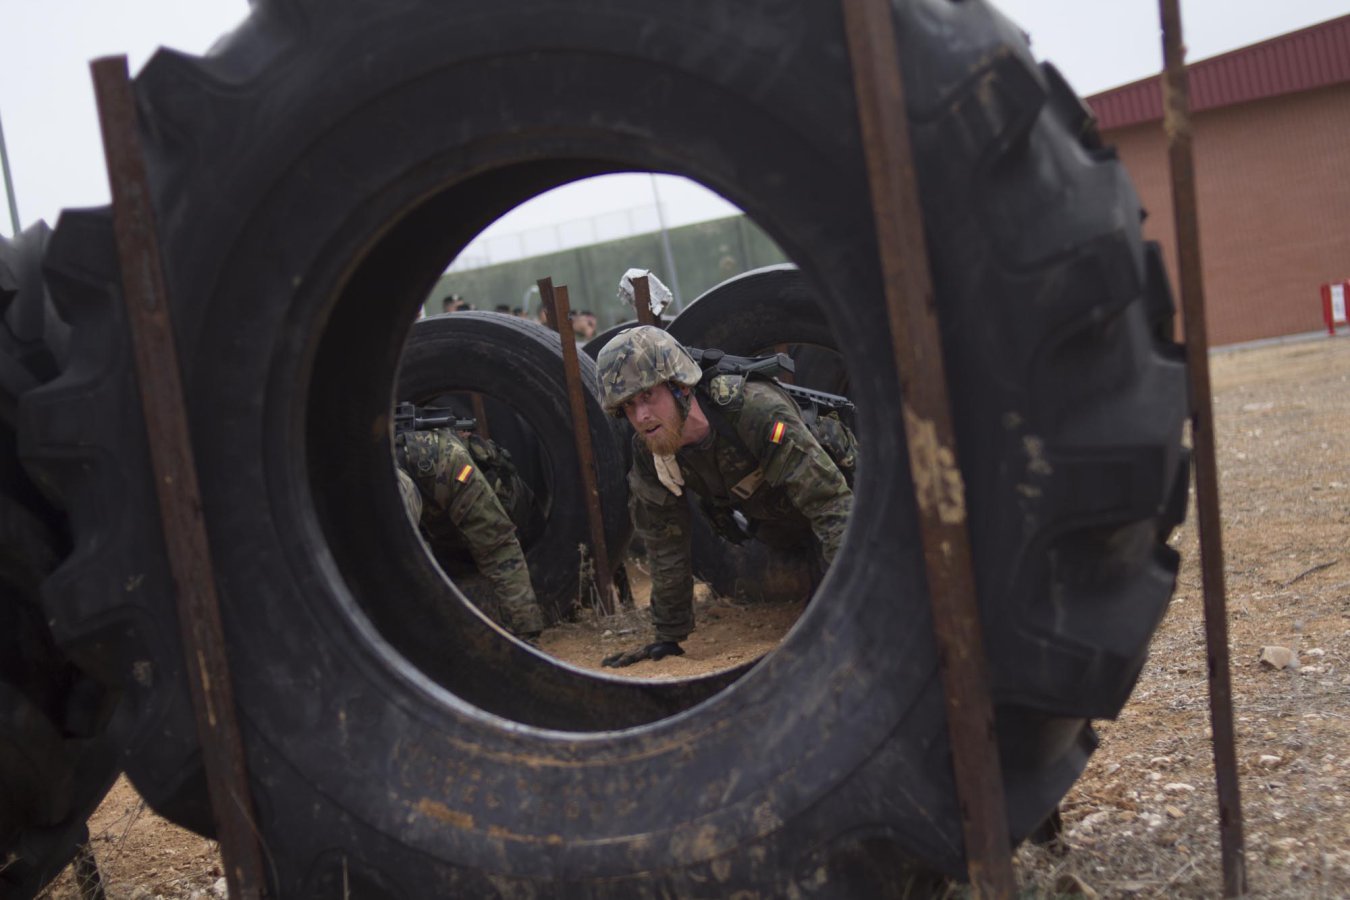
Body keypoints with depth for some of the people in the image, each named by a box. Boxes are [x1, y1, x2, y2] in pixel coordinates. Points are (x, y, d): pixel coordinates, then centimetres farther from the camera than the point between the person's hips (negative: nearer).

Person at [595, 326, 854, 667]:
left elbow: (832, 502, -40)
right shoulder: (648, 453, -20)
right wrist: (669, 637, -5)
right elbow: (665, 548, -9)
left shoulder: (758, 411, -40)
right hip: (771, 521, 5)